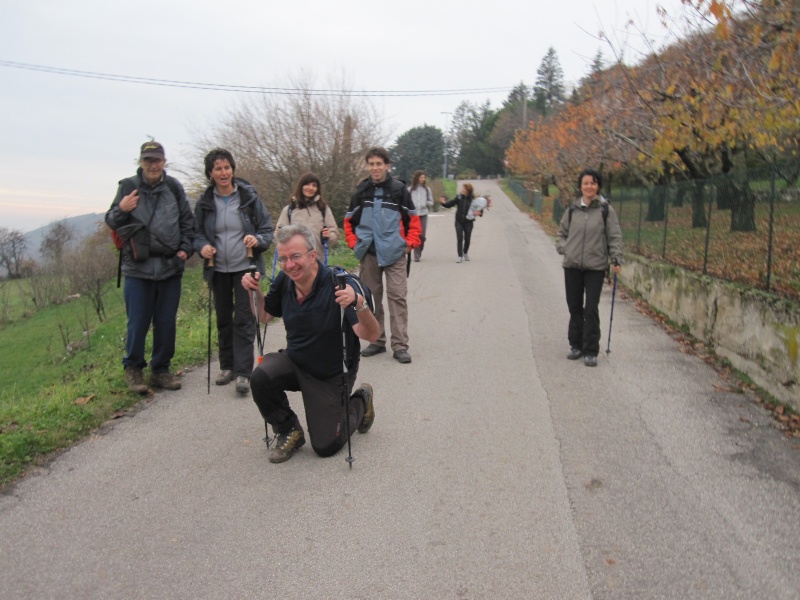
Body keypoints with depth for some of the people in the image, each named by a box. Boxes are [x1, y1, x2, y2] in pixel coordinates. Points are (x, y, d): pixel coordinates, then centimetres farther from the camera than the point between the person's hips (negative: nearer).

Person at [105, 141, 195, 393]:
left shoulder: (174, 187, 6)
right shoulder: (128, 186, 1)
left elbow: (187, 221, 14)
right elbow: (111, 222, 5)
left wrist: (185, 249, 2)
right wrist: (121, 209, -16)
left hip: (170, 266, 2)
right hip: (138, 267, -2)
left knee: (166, 322, 8)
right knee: (138, 322, 1)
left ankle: (160, 370, 22)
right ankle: (133, 368, 19)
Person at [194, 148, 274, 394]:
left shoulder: (249, 197, -5)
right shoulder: (205, 202, 1)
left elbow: (267, 229, 0)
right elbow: (197, 233, 10)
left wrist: (257, 240, -22)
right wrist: (202, 246, -12)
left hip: (245, 267, -3)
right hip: (218, 269, 3)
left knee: (244, 319, -6)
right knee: (223, 318, 12)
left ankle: (243, 372, -3)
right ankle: (227, 366, 26)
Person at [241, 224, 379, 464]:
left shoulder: (338, 285, -28)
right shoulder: (284, 281, -11)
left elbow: (371, 335, -34)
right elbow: (265, 315, 9)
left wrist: (360, 304, -53)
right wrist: (254, 292, -10)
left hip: (332, 374, -4)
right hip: (294, 361, 4)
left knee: (326, 446, -1)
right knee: (261, 378, -27)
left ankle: (361, 401, 28)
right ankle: (289, 431, 1)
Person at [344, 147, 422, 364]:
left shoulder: (399, 189, -1)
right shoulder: (361, 191, 6)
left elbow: (413, 219, 4)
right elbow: (349, 221, 14)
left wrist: (410, 243, -4)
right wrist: (354, 243, 4)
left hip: (394, 253, -3)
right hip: (368, 254, 3)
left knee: (397, 296, -7)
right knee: (371, 297, 9)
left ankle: (400, 345, -3)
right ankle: (377, 341, 21)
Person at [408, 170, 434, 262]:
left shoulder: (427, 189, 8)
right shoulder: (410, 189, 4)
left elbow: (431, 202, 10)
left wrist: (426, 203, -10)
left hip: (423, 214, 1)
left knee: (422, 235, -1)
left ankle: (419, 252, 21)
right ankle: (416, 256, 1)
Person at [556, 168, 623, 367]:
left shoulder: (606, 210, -3)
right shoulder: (572, 209, 4)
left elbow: (614, 237, -2)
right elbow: (562, 233, 15)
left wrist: (616, 259, -11)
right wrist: (564, 248, -2)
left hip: (595, 267, -3)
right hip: (572, 266, 3)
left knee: (591, 309, -3)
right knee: (574, 307, 12)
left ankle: (591, 351, 6)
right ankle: (576, 345, 27)